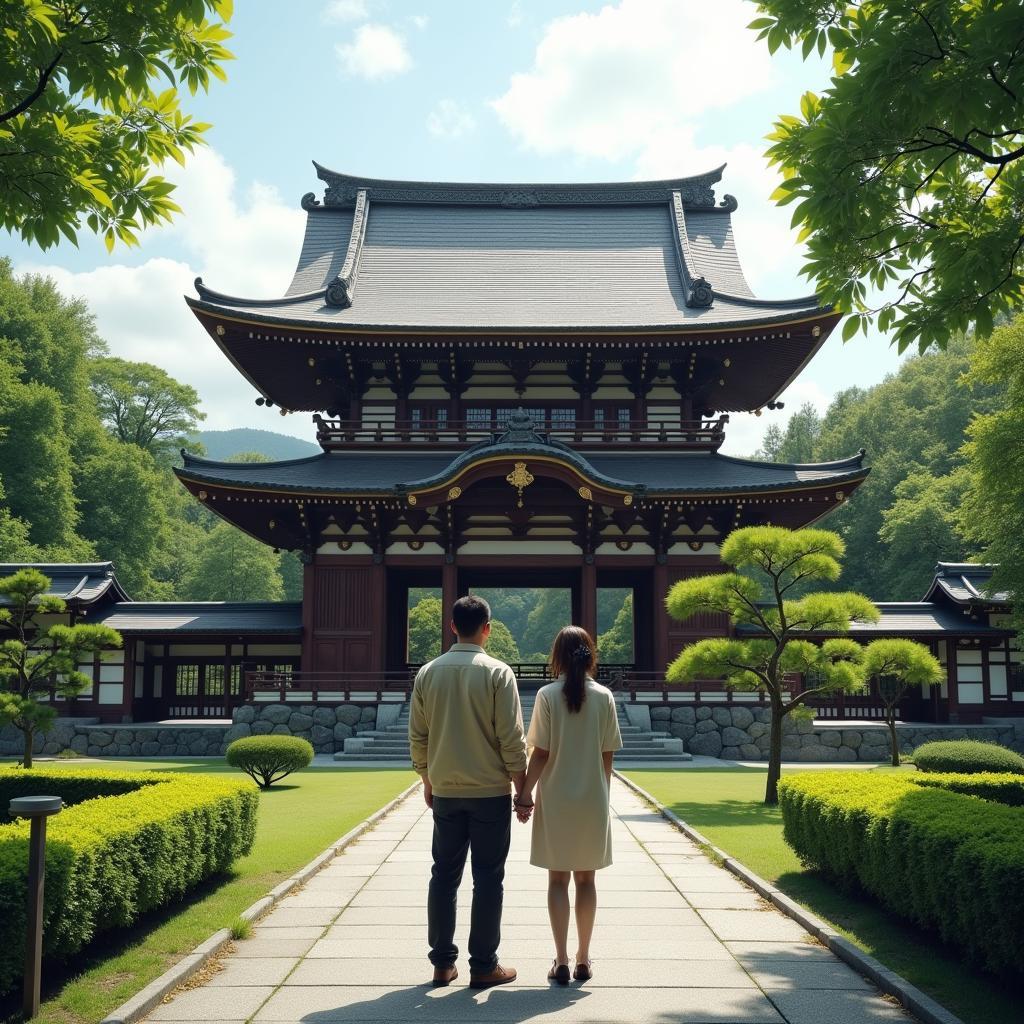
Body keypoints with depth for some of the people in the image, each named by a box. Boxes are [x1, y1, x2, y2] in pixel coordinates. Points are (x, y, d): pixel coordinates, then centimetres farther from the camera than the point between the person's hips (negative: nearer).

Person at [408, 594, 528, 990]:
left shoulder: (428, 673, 1)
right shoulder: (497, 673, -10)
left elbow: (418, 735, 5)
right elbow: (511, 738, -11)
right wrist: (522, 787, -1)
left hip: (445, 791, 4)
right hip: (490, 792, -3)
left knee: (444, 875, 11)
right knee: (488, 878, 5)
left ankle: (443, 963, 16)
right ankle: (483, 966, 9)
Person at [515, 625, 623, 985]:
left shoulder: (547, 695, -9)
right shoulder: (604, 697, -3)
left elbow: (540, 753, -10)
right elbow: (608, 755, 0)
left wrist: (525, 794, -2)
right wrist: (603, 793, 12)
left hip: (555, 800, -2)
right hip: (593, 800, 2)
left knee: (558, 880, 7)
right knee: (586, 880, 13)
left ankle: (561, 961, 6)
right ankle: (583, 959, 18)